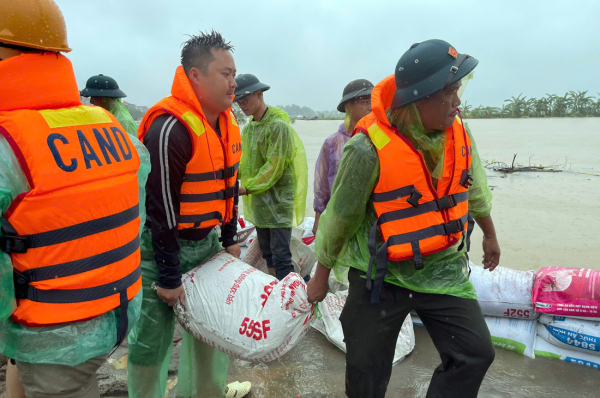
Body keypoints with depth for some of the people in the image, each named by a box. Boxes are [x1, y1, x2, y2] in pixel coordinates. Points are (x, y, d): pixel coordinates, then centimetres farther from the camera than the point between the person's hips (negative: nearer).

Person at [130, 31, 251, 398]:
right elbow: (161, 207, -22)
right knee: (153, 337, 4)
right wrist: (169, 278, -16)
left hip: (206, 242, 8)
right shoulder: (171, 128, -24)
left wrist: (230, 239, 14)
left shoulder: (228, 123, 3)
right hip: (163, 246, -8)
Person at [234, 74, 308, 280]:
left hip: (278, 200, -8)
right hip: (259, 201, 8)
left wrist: (248, 188, -20)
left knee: (281, 256, -6)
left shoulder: (278, 125, -15)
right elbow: (245, 161, 10)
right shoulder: (248, 128, 10)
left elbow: (274, 167, -20)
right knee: (266, 252, 17)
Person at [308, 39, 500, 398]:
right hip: (381, 275, -4)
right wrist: (321, 275, -1)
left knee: (476, 354, 2)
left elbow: (475, 189, 14)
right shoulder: (369, 149, -23)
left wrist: (490, 235, 27)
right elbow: (340, 216, -11)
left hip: (444, 270, 5)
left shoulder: (458, 133, -5)